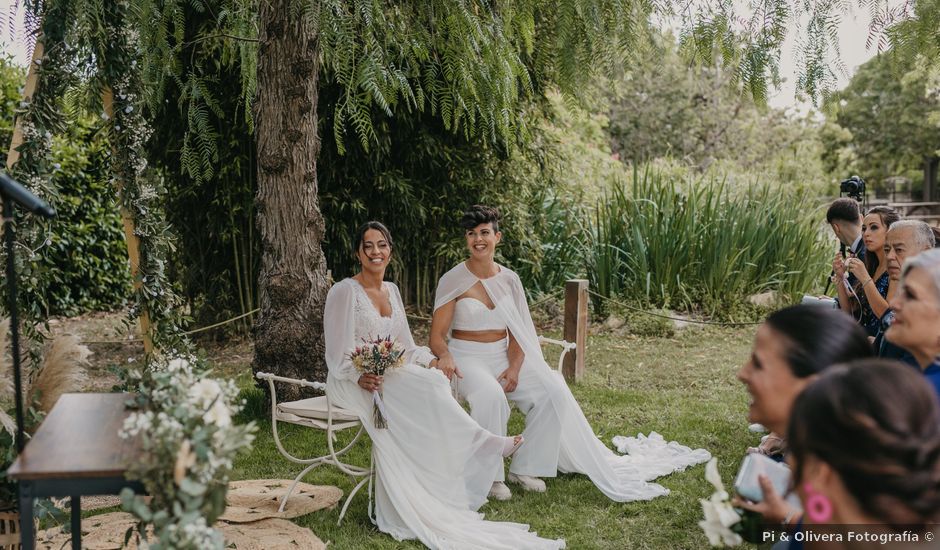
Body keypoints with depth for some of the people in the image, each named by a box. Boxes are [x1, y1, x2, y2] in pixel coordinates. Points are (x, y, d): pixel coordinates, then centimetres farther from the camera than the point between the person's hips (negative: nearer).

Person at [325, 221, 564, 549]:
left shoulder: (391, 291, 13)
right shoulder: (344, 292, -9)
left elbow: (406, 348, 13)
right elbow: (337, 357, -12)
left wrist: (430, 360, -7)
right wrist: (360, 377, -30)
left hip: (389, 375, 7)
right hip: (351, 382, -7)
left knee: (433, 378, -23)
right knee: (426, 385, -29)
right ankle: (484, 445, -16)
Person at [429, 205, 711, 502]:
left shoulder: (509, 279, 6)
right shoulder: (453, 280, -6)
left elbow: (517, 334, 7)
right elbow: (437, 334, -7)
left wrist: (514, 367, -12)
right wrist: (445, 357, -29)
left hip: (503, 358, 5)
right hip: (467, 358, -5)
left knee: (552, 391, -17)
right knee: (490, 396, -37)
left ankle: (525, 467, -4)